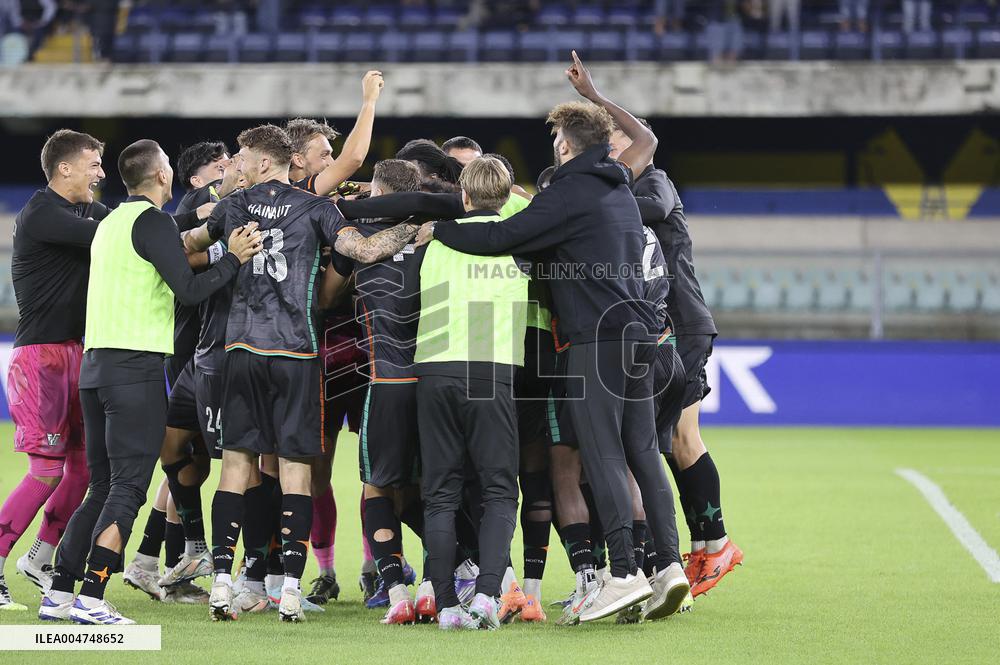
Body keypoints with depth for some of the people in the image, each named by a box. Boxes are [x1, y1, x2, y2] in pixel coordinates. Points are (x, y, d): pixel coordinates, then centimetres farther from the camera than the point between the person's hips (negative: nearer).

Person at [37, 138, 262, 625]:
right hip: (137, 366, -8)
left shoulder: (110, 223, 18)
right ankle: (92, 599, -13)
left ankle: (58, 594, 10)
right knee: (128, 488, -7)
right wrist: (234, 258, -5)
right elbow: (189, 290, -16)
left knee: (102, 487, 13)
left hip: (96, 363, 8)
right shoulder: (152, 222, -8)